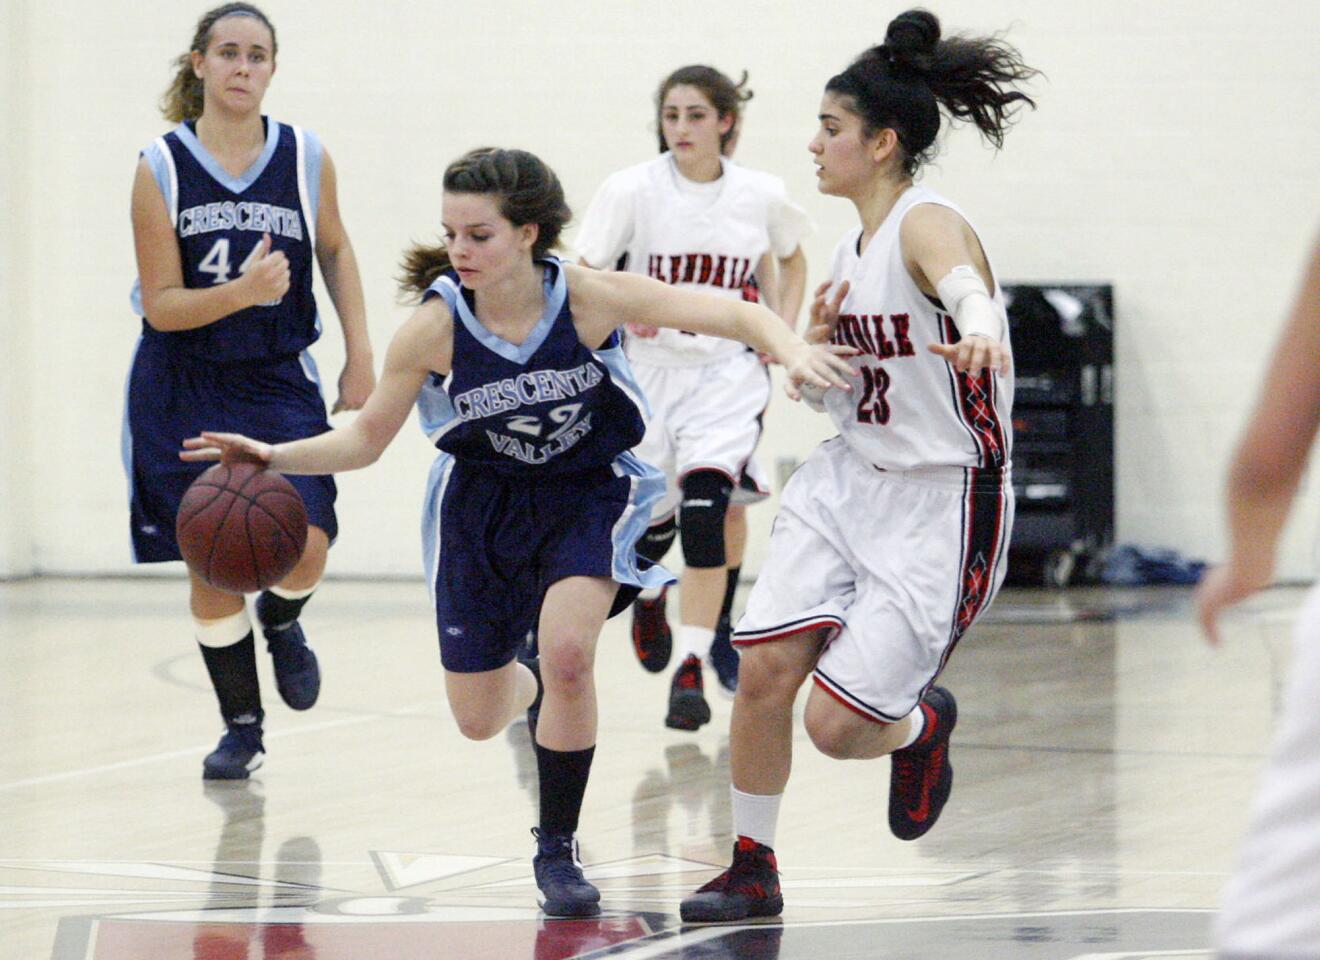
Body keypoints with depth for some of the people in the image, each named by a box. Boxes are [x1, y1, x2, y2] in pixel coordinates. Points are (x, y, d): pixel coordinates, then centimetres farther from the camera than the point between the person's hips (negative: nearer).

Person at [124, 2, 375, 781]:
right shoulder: (161, 169, -10)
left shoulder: (307, 158, -4)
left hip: (279, 382, 1)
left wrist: (361, 356, 8)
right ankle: (242, 727, 21)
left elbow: (335, 250, 14)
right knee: (211, 566, 4)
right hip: (184, 390, -1)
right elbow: (160, 305, -10)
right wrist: (243, 292, -27)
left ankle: (282, 621, 21)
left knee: (305, 548, -16)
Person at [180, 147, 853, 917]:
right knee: (479, 721, 9)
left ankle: (558, 850, -8)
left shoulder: (589, 298, -24)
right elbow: (366, 439, -7)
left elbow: (734, 315, -24)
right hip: (483, 503, 2)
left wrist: (792, 349, -44)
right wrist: (272, 457, -22)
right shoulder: (435, 327, -20)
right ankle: (534, 690, 51)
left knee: (566, 649, -28)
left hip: (589, 492, -2)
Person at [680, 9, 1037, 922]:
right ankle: (752, 871, 10)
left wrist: (976, 332, -66)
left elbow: (965, 286, -42)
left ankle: (923, 724, 26)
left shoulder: (929, 225, -16)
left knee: (837, 725, -10)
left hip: (941, 504, -7)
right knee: (764, 668, -6)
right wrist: (818, 343, -6)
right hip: (848, 479, 7)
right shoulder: (854, 242, 10)